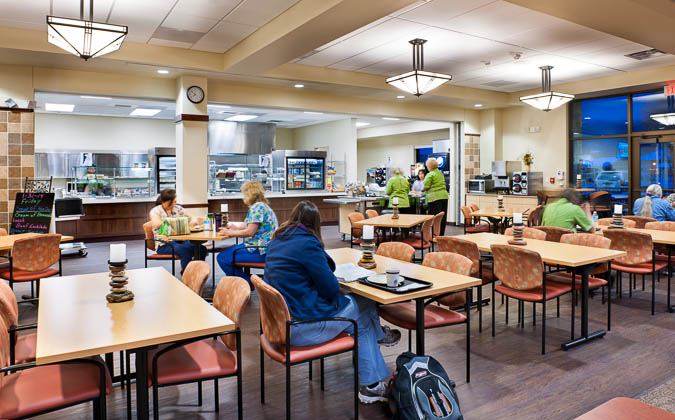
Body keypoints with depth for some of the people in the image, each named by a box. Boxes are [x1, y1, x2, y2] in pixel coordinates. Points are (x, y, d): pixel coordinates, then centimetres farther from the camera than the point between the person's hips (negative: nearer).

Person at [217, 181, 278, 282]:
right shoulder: (263, 205, 17)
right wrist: (237, 227, 27)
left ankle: (248, 282, 2)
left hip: (260, 251, -11)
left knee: (222, 258, -9)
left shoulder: (257, 207, -14)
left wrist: (230, 233, -8)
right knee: (226, 251, 20)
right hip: (262, 247, 11)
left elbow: (250, 232, -20)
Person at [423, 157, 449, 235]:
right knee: (443, 218, 11)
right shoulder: (441, 173, 16)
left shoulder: (430, 174, -7)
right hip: (444, 196, 8)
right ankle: (441, 235, 18)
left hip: (435, 197, -8)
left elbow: (426, 187, -13)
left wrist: (422, 189, 7)